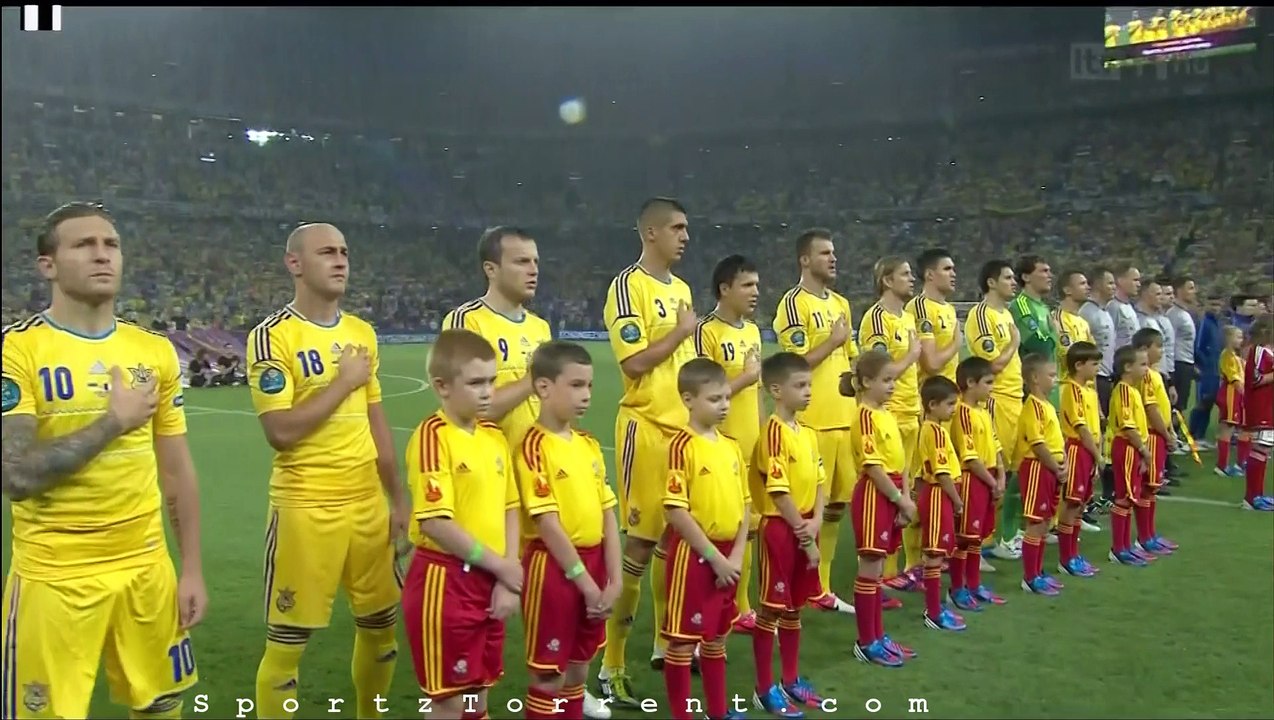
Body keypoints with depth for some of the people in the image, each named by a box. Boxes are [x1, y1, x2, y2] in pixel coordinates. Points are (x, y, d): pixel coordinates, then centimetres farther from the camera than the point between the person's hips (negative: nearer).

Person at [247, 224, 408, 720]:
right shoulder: (272, 336, -10)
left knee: (380, 622, 16)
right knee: (287, 640, 3)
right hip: (305, 509, -6)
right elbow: (280, 431, -19)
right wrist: (343, 382, -13)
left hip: (368, 504, 6)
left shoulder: (362, 333, 9)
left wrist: (397, 498, 13)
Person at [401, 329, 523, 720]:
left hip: (490, 581, 7)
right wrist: (501, 566, -14)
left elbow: (510, 508, 10)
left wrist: (509, 580, -2)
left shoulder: (495, 436, 7)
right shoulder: (432, 435, -15)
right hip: (445, 580, -7)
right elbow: (434, 522, -21)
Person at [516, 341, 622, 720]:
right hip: (554, 566, -7)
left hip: (593, 561, 7)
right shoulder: (535, 446, -14)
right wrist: (585, 582, -15)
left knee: (578, 669, 18)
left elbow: (608, 513, 7)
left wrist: (613, 579, -1)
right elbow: (547, 522, -18)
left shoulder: (589, 445, 7)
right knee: (549, 675, 4)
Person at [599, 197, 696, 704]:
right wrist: (683, 330, -10)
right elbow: (635, 362, -20)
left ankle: (665, 644, 30)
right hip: (647, 429, -8)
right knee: (639, 545, -5)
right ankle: (611, 668, 5)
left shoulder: (681, 289, 14)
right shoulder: (627, 286, -11)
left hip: (684, 427, 8)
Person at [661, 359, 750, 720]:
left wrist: (736, 555, -1)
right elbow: (676, 512, -18)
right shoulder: (682, 446, -15)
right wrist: (714, 556, -15)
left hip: (728, 555, 7)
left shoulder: (731, 445, 6)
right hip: (694, 554, -7)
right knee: (682, 639, 3)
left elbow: (744, 502, 10)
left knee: (717, 637, 19)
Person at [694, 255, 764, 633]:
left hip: (751, 446, 8)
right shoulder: (706, 331, -13)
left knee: (748, 525, 14)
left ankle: (741, 608, 26)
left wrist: (762, 436, 15)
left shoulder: (752, 330, 12)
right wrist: (744, 378, -14)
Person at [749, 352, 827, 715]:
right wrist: (804, 537, -14)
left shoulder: (808, 432, 9)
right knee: (771, 609, 2)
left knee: (794, 607, 17)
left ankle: (790, 679, 30)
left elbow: (820, 480, 10)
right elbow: (779, 493, -19)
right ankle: (764, 689, 12)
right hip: (780, 527, -8)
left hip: (805, 527, 8)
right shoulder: (774, 432, -17)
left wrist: (816, 522, -6)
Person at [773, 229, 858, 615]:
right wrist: (833, 341, -10)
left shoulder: (841, 303, 16)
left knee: (838, 503, 13)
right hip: (812, 422, -8)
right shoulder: (794, 303, -9)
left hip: (844, 418, 8)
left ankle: (821, 588, 24)